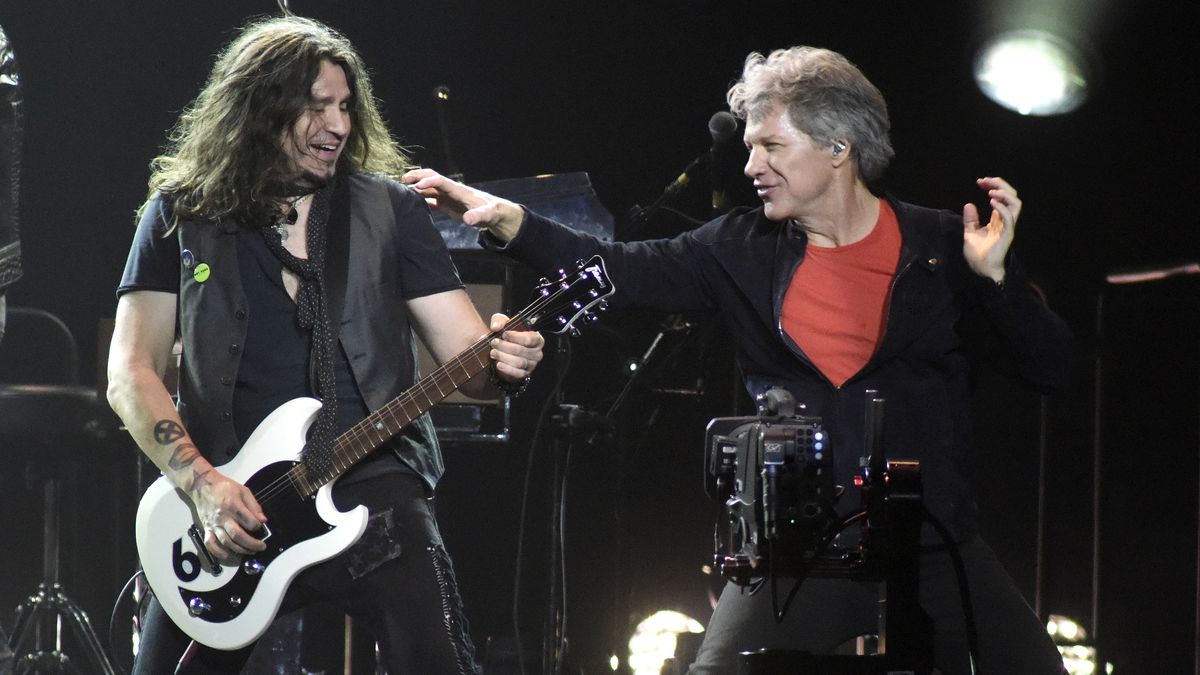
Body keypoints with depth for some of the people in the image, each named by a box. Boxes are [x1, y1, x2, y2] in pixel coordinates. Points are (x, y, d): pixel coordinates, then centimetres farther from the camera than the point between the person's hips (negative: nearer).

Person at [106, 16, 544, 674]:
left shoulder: (391, 210, 9)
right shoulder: (181, 213, 7)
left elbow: (466, 356, 5)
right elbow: (130, 371, 3)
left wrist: (501, 361, -19)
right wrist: (201, 483, -11)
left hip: (373, 489, 0)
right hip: (225, 511, 1)